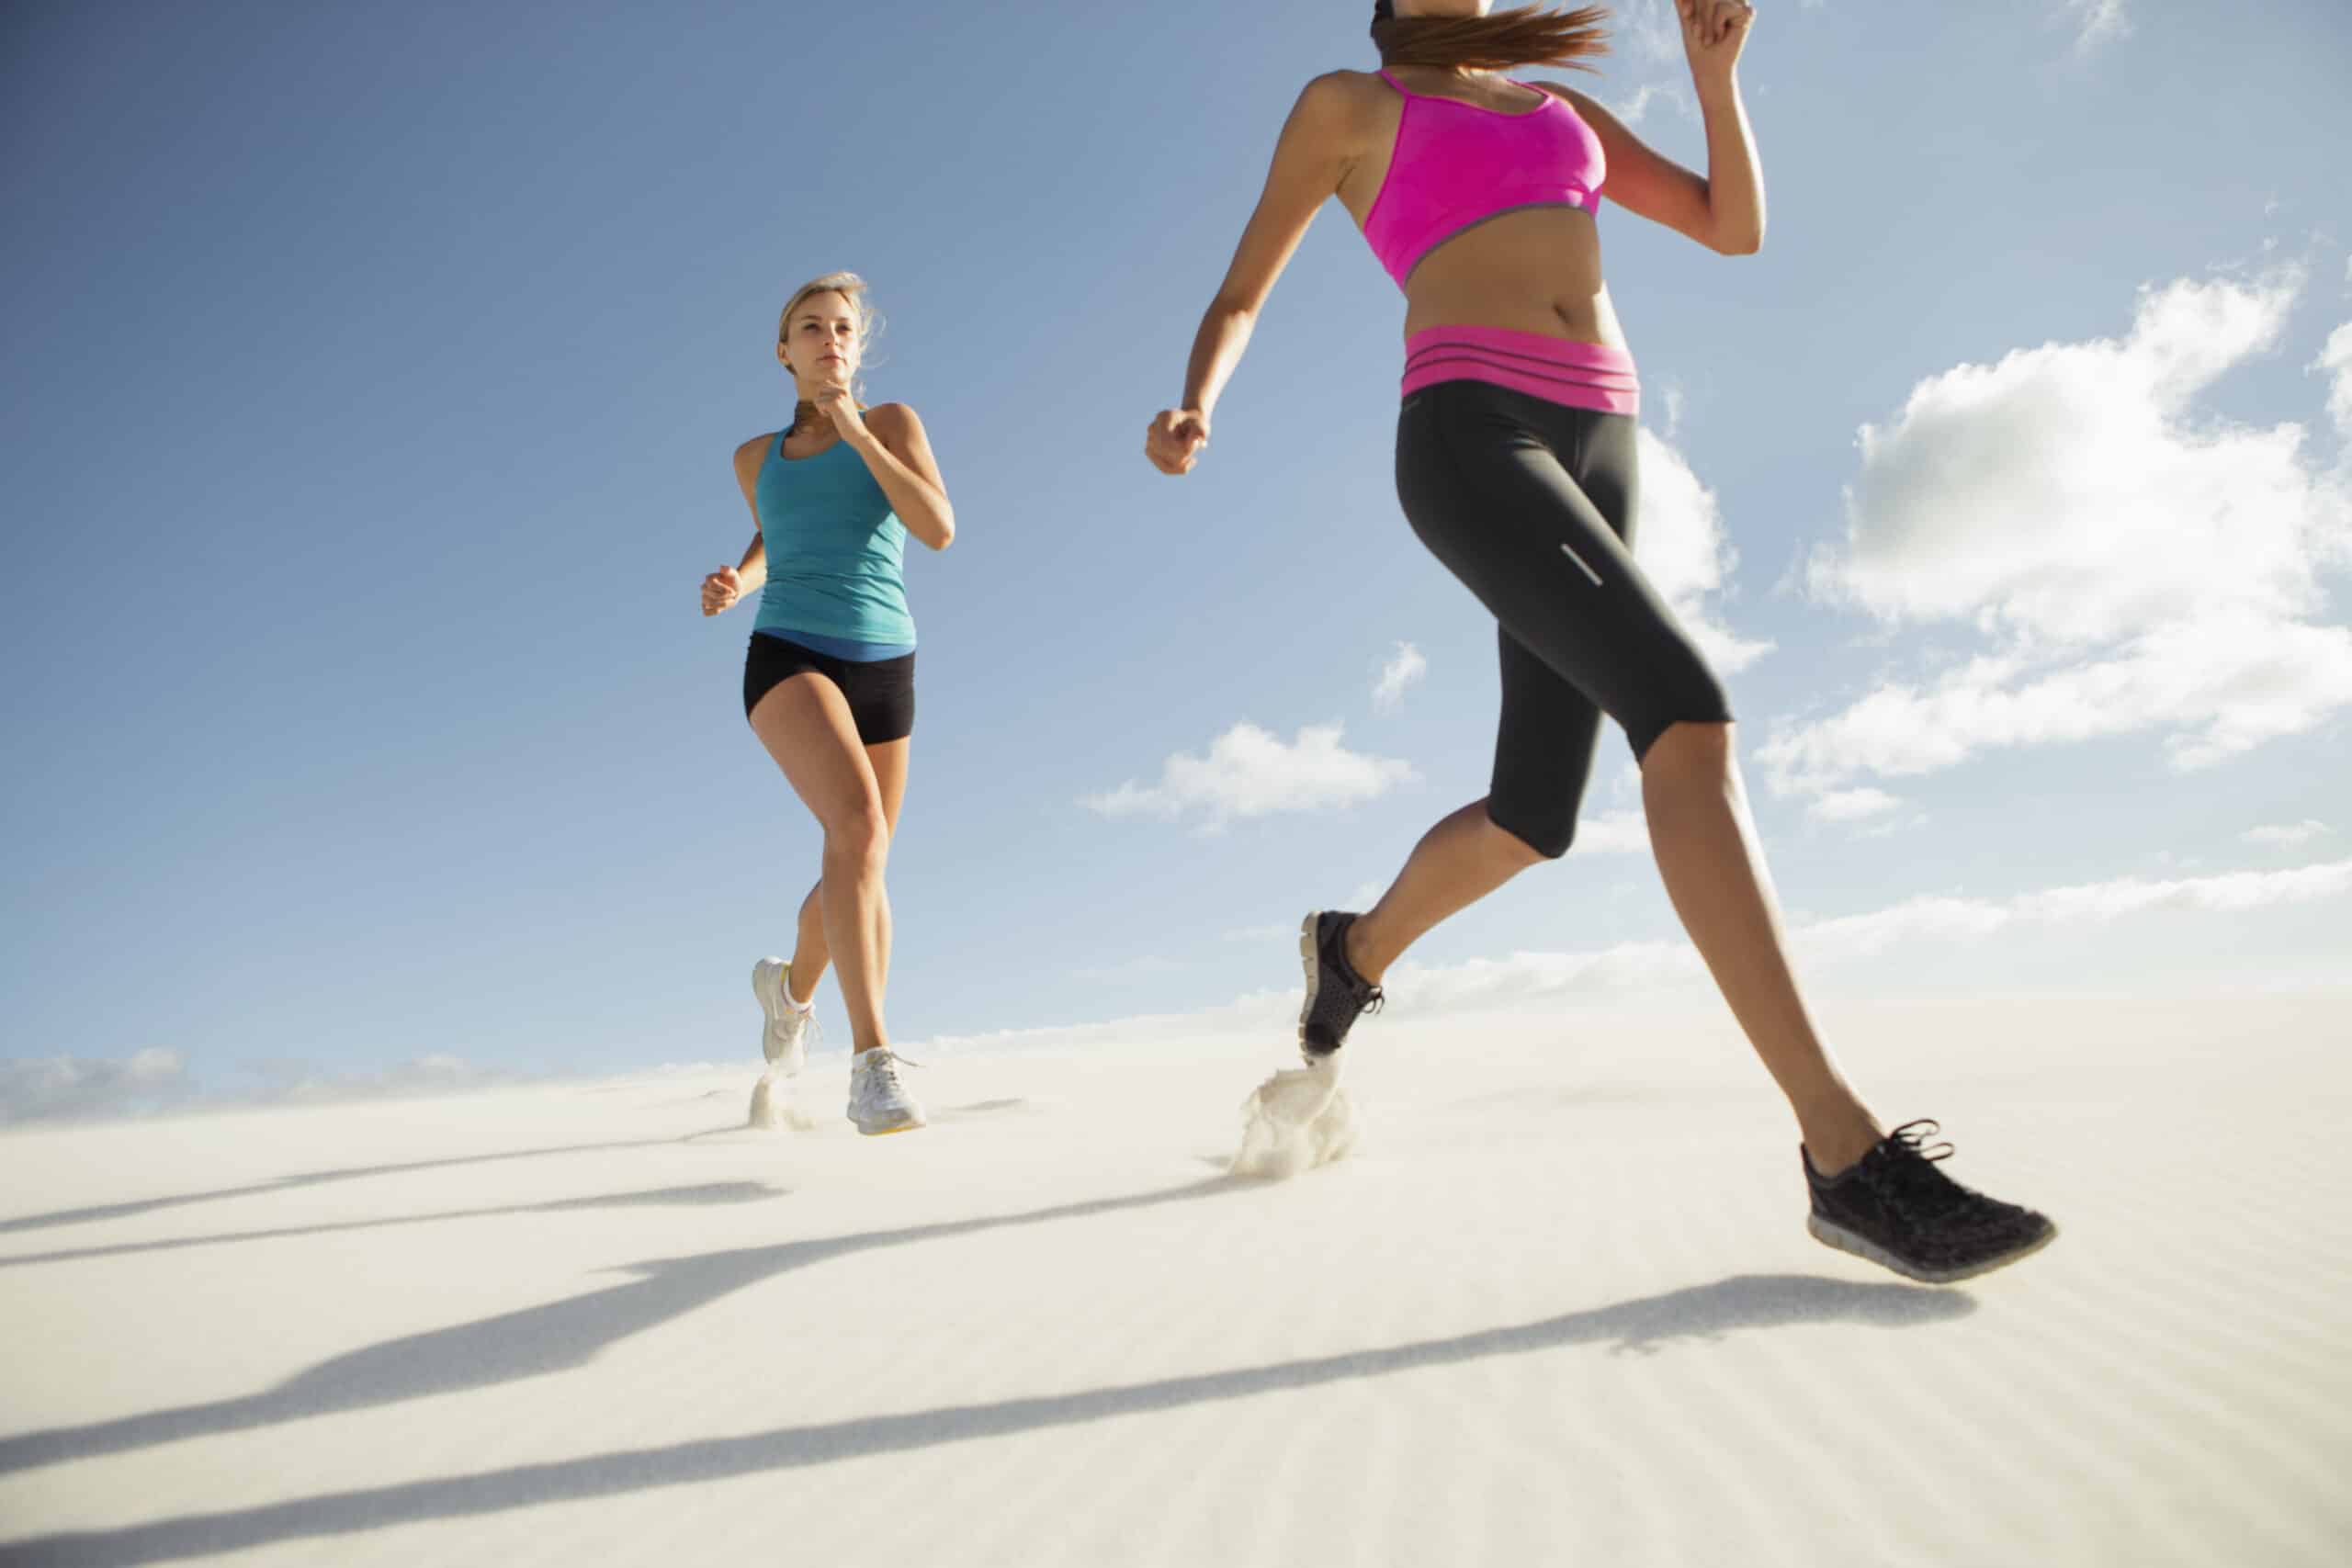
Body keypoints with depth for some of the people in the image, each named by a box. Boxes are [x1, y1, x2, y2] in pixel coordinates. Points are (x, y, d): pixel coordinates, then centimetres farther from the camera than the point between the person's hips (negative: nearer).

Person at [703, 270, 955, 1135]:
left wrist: (856, 432, -7)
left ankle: (790, 985, 47)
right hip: (788, 658, -1)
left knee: (857, 877, 13)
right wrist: (733, 583, 9)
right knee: (860, 829, -30)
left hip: (881, 668, 2)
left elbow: (939, 529, -7)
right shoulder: (757, 456, 14)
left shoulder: (892, 423, 8)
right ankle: (872, 1061, -31)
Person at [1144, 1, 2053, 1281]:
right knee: (1688, 715, -28)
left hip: (1593, 453, 7)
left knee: (1532, 821, 4)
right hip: (1472, 445, -7)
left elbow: (1736, 227, 27)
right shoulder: (1344, 104, 16)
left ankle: (1355, 949, 34)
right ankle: (1849, 1153, -29)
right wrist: (1191, 410, -8)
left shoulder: (1560, 109, 31)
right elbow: (1238, 301, 13)